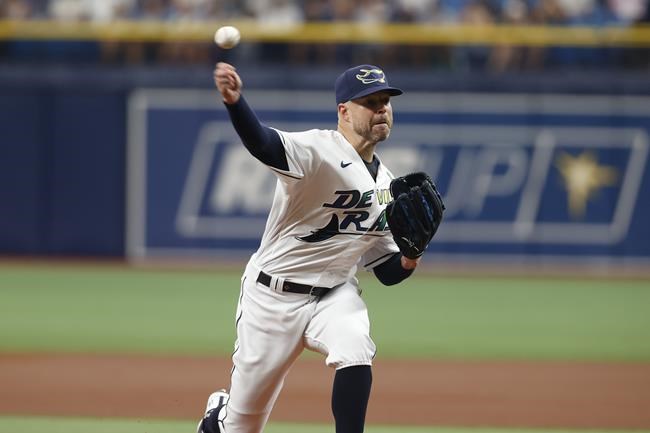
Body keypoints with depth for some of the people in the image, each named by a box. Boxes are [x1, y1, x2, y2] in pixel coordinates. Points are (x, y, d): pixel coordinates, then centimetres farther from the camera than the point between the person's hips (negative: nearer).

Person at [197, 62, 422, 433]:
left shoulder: (388, 187, 6)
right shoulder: (320, 149, -16)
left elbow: (387, 271, 12)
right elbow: (262, 143, -38)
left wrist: (411, 255, -13)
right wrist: (234, 100, -59)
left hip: (336, 294, 5)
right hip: (273, 294, -4)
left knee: (356, 353, -29)